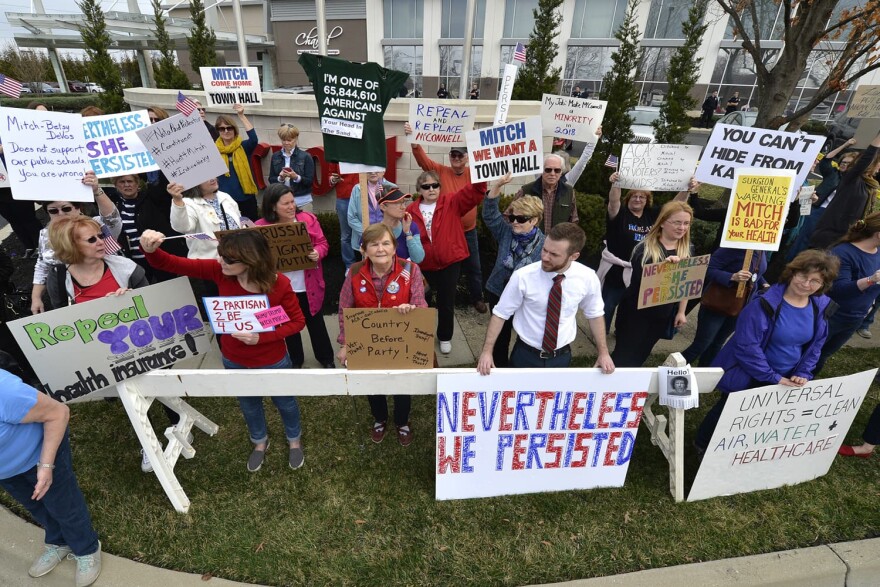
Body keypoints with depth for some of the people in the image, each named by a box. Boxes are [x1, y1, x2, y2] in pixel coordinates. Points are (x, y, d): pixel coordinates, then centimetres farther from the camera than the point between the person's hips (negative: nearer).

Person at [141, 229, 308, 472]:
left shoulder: (279, 284, -29)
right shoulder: (219, 271, -21)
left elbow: (298, 321, -19)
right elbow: (172, 265, -17)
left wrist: (262, 337, -30)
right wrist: (150, 250, -39)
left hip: (272, 362, -3)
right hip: (234, 360, 4)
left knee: (284, 402, 24)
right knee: (248, 405, 29)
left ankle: (294, 440, 57)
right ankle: (260, 441, 61)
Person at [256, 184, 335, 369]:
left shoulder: (308, 218, -8)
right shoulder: (260, 227, -10)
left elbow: (323, 243, -2)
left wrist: (318, 253, -23)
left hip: (309, 286, 0)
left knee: (316, 322, 16)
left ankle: (326, 358, 37)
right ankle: (295, 360, 42)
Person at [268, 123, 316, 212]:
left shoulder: (305, 156, -2)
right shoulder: (275, 157, 8)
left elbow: (310, 181, -4)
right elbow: (271, 179, 10)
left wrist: (296, 177, -22)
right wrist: (280, 178, -11)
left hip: (302, 201, -2)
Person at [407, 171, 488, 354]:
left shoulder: (452, 203, -5)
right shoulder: (411, 210, -1)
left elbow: (474, 194, -18)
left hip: (450, 262, -1)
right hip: (424, 265, 1)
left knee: (447, 302, 10)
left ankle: (445, 337, 30)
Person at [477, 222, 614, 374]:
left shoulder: (588, 278, -14)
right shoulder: (523, 276, -21)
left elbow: (595, 314, 3)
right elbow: (500, 313, -11)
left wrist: (603, 352, 0)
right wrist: (487, 351, -16)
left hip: (562, 357, 2)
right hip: (525, 356, -2)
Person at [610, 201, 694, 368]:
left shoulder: (686, 250, 2)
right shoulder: (645, 248, -12)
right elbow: (640, 278, -22)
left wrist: (681, 312, 7)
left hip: (663, 316, 4)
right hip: (636, 313, -4)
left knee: (640, 357, 17)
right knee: (624, 356, 2)